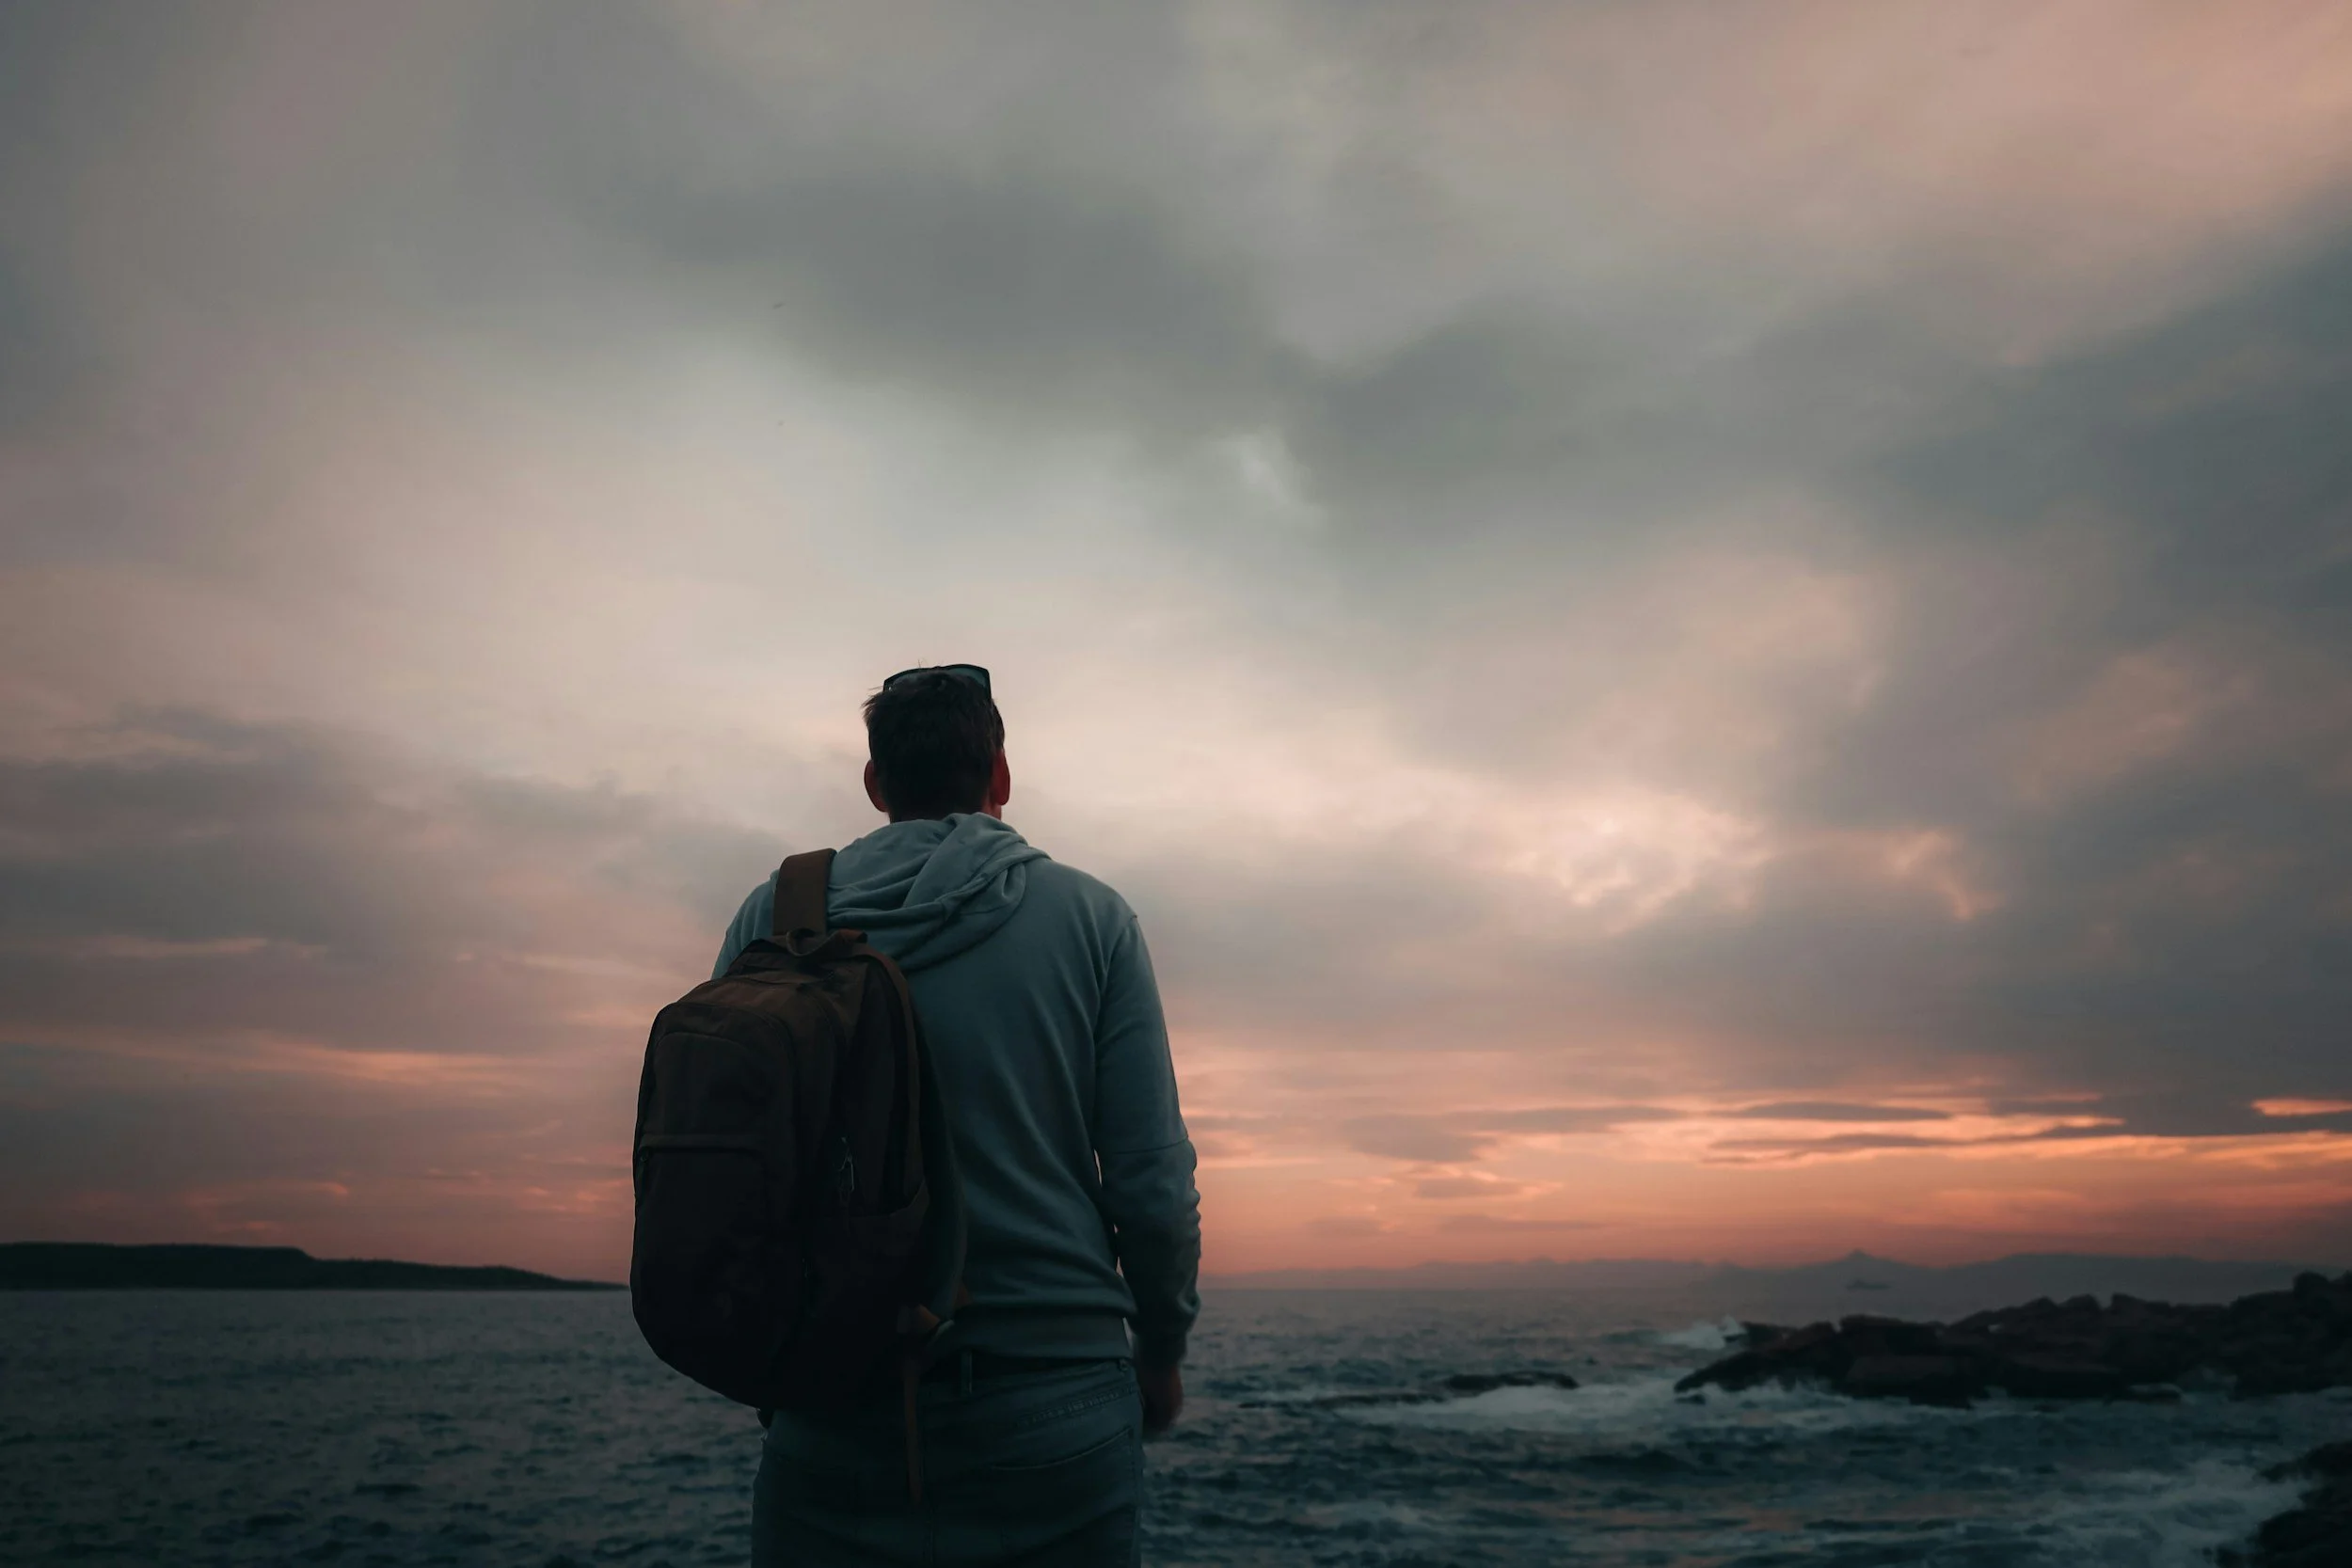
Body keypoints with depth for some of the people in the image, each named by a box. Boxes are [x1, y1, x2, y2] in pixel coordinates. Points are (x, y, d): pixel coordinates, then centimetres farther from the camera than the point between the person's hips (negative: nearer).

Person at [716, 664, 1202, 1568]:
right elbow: (1152, 1184, -5)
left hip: (835, 1409, 1)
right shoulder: (1091, 917, -1)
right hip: (1055, 1410, -1)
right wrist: (1161, 1353, 12)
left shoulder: (776, 913, 2)